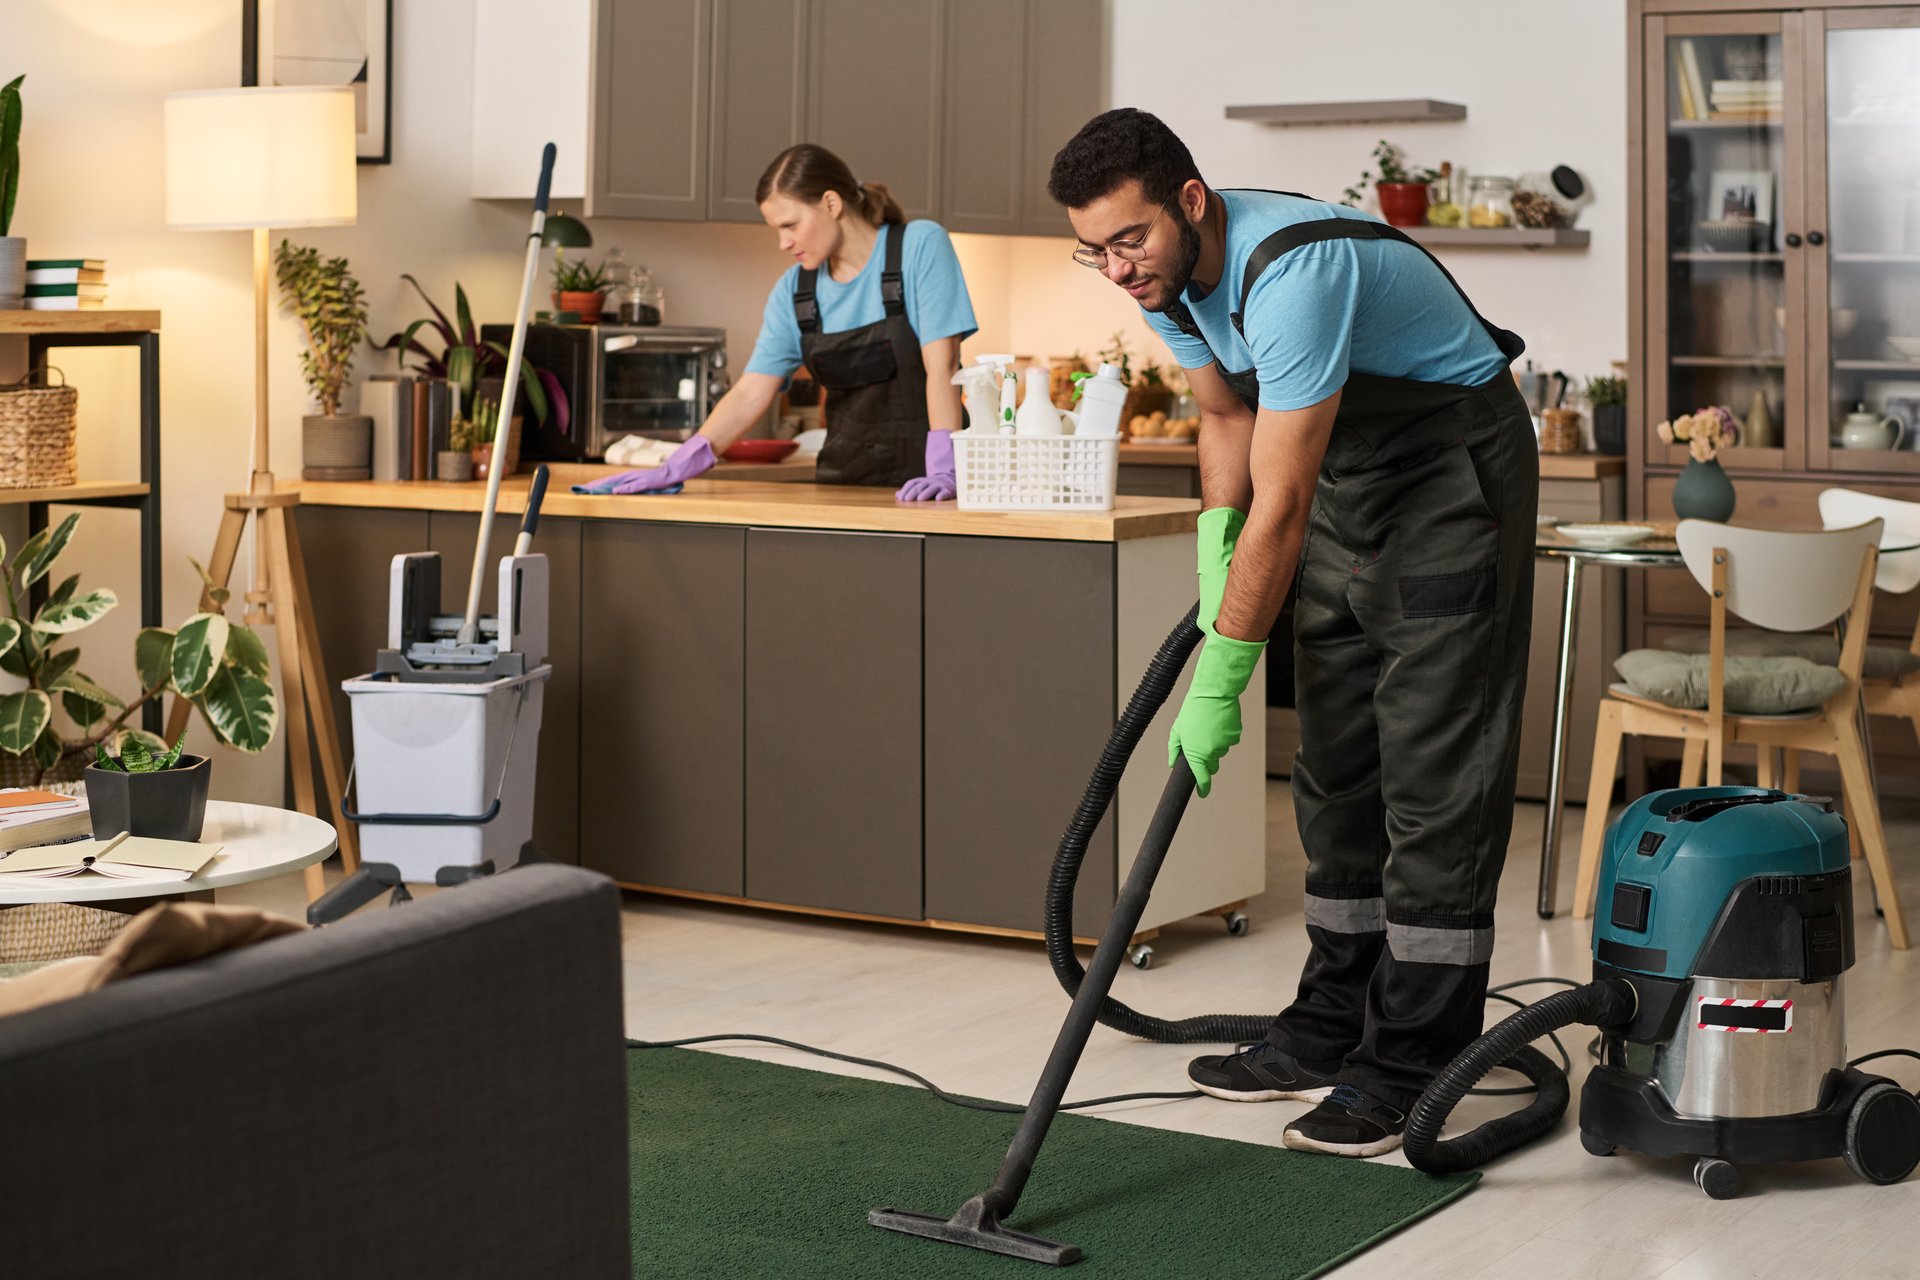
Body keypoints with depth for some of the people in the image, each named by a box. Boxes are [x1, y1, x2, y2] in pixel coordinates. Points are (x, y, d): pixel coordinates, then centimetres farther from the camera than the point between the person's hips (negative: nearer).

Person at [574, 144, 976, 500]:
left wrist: (943, 472, -22)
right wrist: (675, 469, -10)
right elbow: (750, 394, 2)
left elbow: (941, 366, -12)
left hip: (919, 480, -4)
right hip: (845, 475, 4)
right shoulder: (793, 290, 7)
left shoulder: (920, 246, -6)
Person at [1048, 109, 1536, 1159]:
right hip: (1346, 475, 9)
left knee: (1434, 777, -9)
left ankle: (1407, 1070, -7)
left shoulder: (1293, 273, -33)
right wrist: (1214, 564, 0)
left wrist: (1219, 681, -27)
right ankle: (1335, 1027, 17)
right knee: (1334, 767, 9)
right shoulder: (1168, 276, -5)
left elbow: (1281, 504, -32)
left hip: (1454, 470, -9)